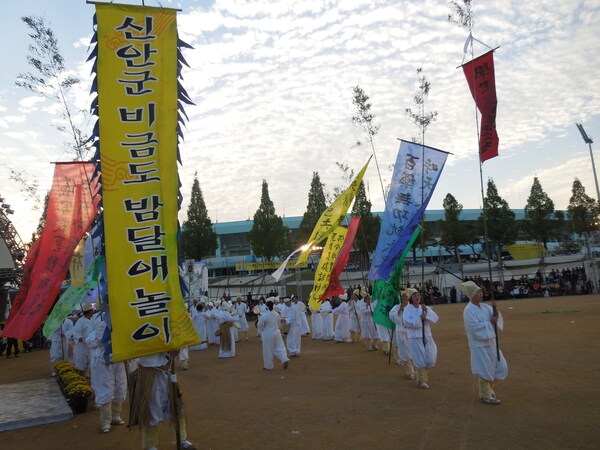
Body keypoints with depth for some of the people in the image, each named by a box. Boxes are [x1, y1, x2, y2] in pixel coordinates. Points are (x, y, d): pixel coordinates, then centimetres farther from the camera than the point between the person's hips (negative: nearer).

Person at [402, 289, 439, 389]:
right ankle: (422, 381, 17)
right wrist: (420, 318, -14)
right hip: (415, 338, -4)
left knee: (431, 357, -1)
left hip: (427, 337, 4)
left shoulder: (425, 308, 7)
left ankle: (425, 372, 31)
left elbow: (435, 319, -3)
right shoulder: (407, 309, -6)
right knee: (420, 360, 0)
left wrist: (427, 312, -17)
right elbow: (407, 322, -18)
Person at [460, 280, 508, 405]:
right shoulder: (468, 310, -17)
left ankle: (489, 387, 36)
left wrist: (495, 309, -17)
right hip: (480, 345, -8)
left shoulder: (484, 306, 5)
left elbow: (495, 317, 0)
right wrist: (490, 322, -17)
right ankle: (485, 395, 19)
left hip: (491, 343, 8)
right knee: (485, 371, 1)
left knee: (501, 367, 14)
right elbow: (475, 327, -23)